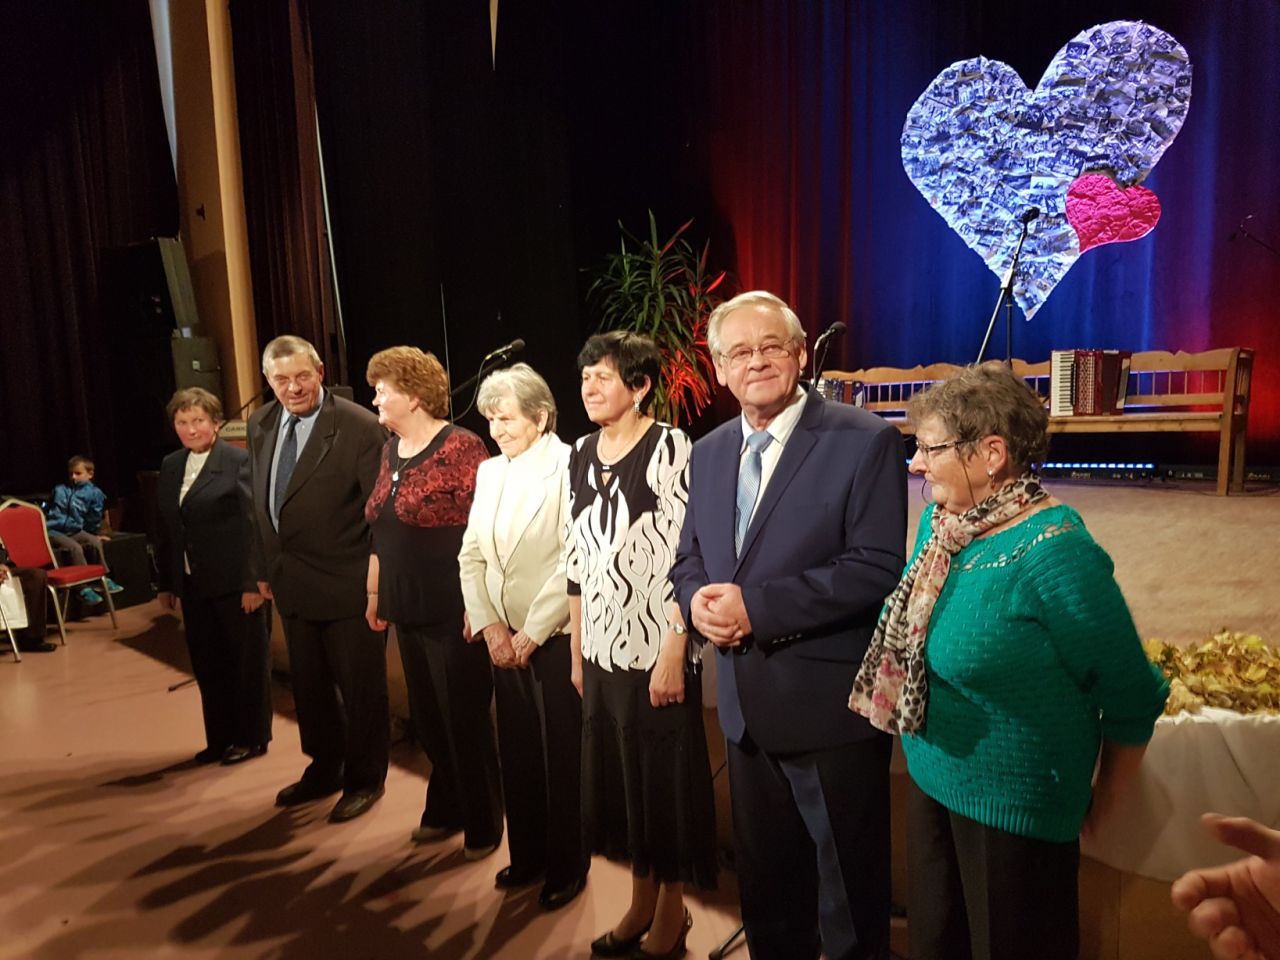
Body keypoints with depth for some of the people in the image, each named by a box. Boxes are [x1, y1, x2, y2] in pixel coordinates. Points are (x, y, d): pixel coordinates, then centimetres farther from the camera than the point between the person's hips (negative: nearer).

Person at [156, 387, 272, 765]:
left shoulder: (239, 461, -10)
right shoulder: (170, 466, 10)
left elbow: (254, 524, -14)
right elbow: (166, 529, 13)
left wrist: (254, 581, -18)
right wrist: (166, 582, 12)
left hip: (235, 583, -6)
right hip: (193, 584, 6)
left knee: (247, 662, 7)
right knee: (207, 665, 14)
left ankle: (252, 737, 22)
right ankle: (220, 739, 28)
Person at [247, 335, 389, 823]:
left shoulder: (360, 426, -17)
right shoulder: (260, 425, 5)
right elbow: (260, 502, 14)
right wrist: (266, 568, 14)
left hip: (348, 584, -7)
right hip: (292, 582, 7)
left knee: (360, 686, 9)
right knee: (308, 683, 21)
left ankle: (364, 779, 30)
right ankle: (323, 769, 42)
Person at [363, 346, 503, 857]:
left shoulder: (461, 447, -15)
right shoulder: (391, 451, 10)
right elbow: (381, 531, 16)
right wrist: (374, 593, 18)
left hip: (453, 612, -8)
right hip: (408, 609, 8)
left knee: (465, 720, 7)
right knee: (428, 719, 20)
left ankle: (483, 823, 28)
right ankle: (445, 809, 40)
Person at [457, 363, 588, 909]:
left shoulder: (568, 468, -14)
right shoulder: (489, 473, 8)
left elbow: (573, 564, -19)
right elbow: (471, 555, 9)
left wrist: (530, 635, -13)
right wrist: (490, 627, -2)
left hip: (556, 638, -6)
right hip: (504, 639, 6)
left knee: (562, 756, 8)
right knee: (517, 752, 17)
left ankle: (567, 866, 28)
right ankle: (526, 854, 36)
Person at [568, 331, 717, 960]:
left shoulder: (669, 448, -12)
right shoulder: (582, 453, 7)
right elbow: (578, 559, 11)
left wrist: (673, 656, -17)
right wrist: (577, 650, 12)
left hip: (657, 647, -6)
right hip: (603, 648, 6)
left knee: (664, 778, 9)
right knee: (616, 776, 17)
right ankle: (641, 901, 39)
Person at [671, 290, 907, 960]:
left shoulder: (864, 441, -12)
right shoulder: (708, 453, 8)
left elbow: (876, 570, -19)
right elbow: (689, 559, 12)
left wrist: (756, 604, -23)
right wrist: (698, 600, -11)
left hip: (831, 704, -5)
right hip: (747, 704, 6)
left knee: (849, 889, 15)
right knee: (764, 880, 24)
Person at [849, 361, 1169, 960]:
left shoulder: (1055, 553, -25)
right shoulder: (940, 520, -3)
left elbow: (1132, 701, -16)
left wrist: (1099, 806, -3)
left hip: (1017, 812, -6)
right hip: (931, 782, 7)